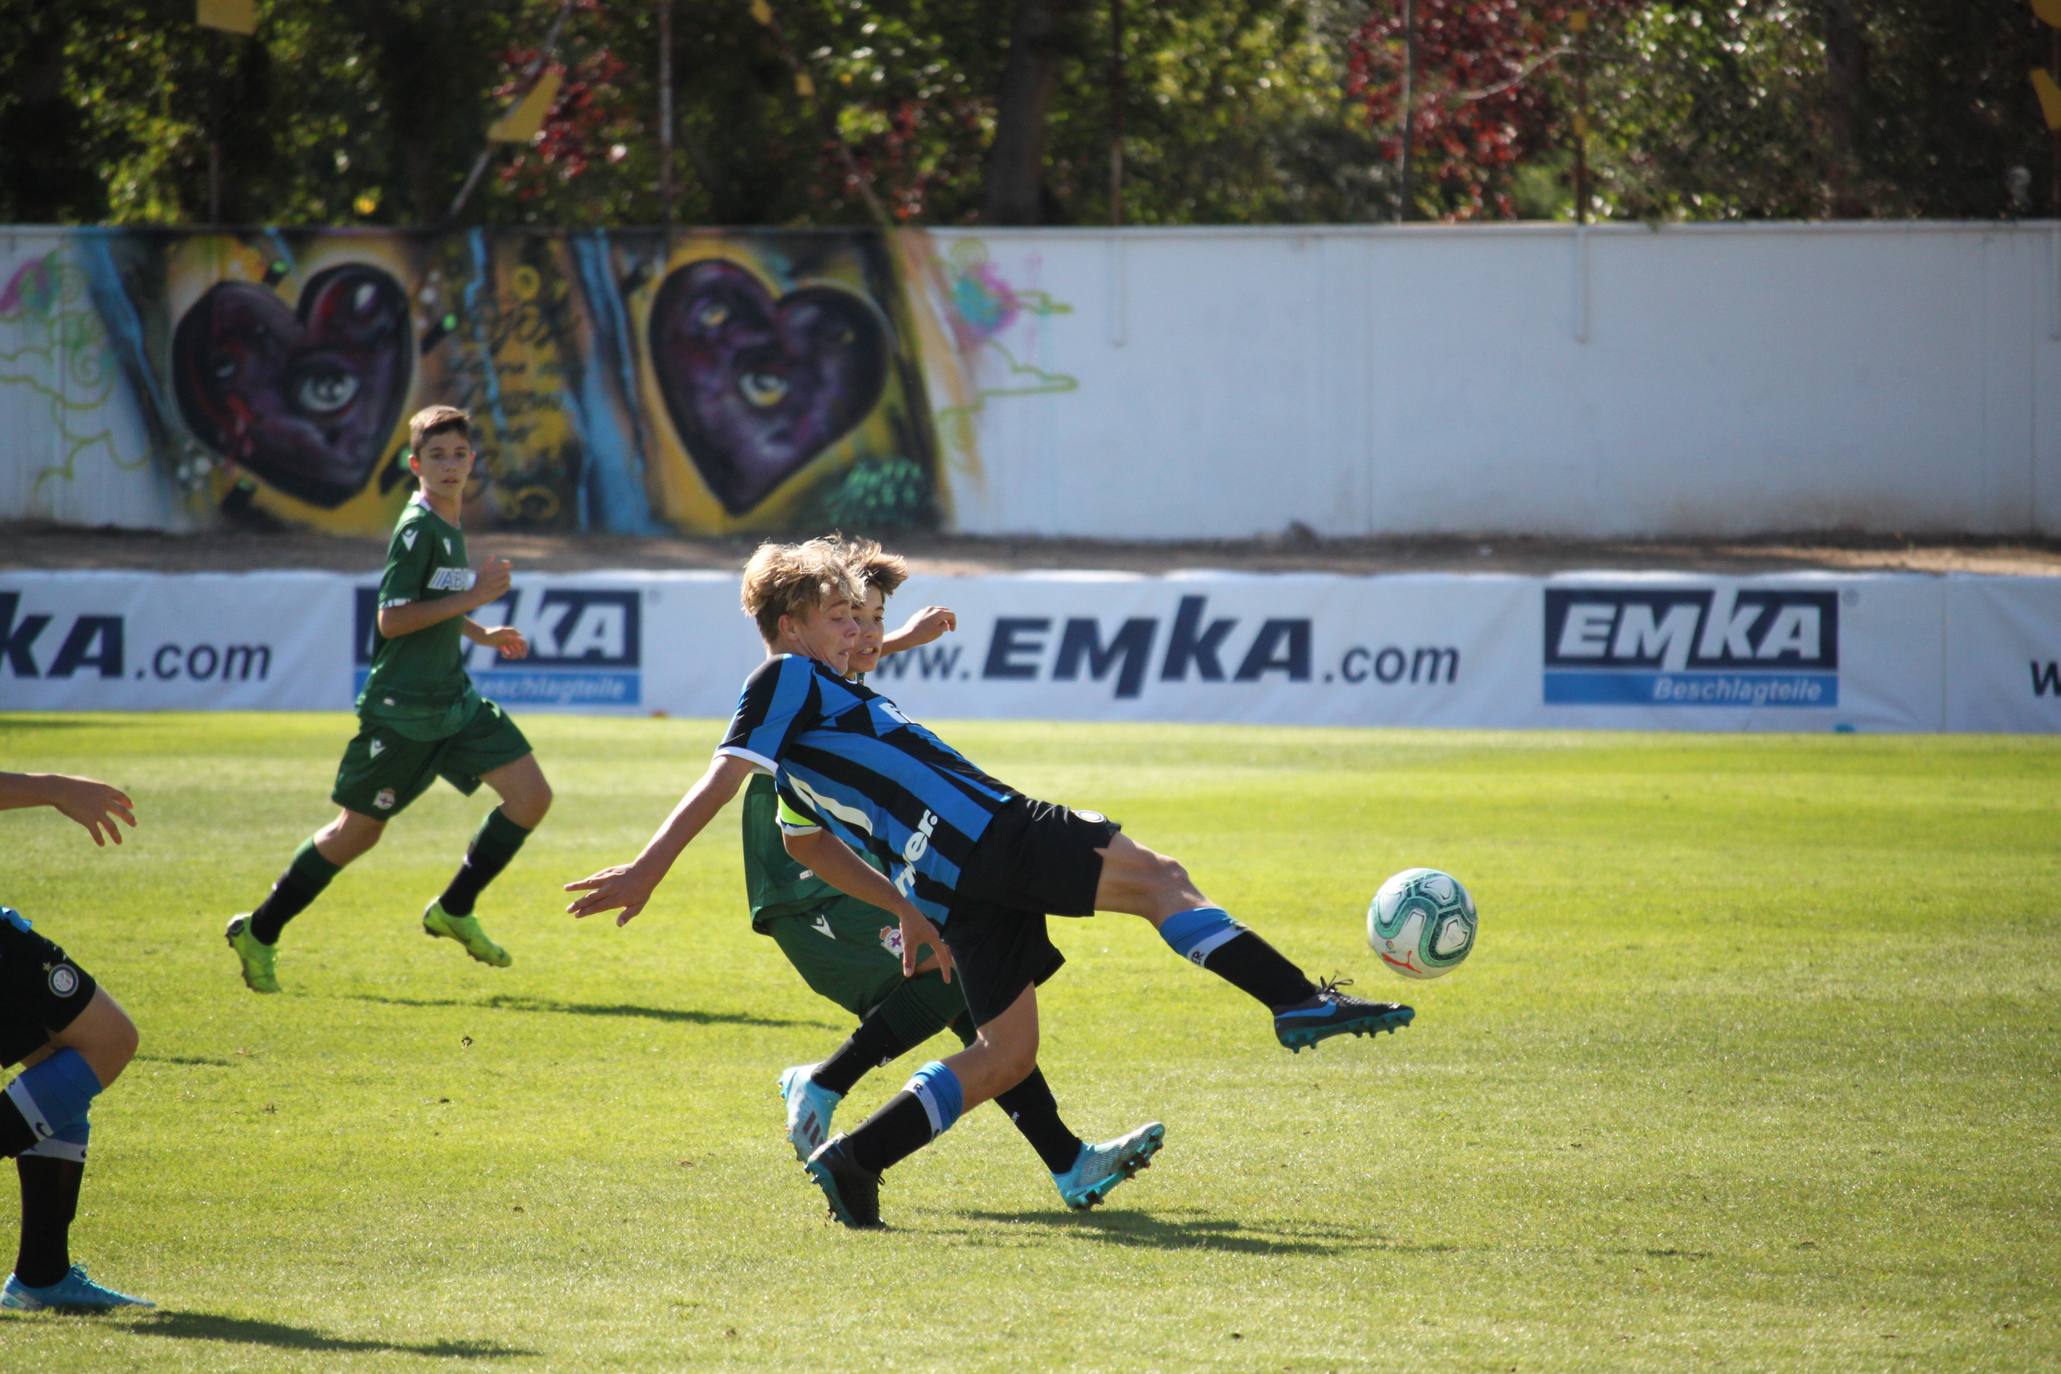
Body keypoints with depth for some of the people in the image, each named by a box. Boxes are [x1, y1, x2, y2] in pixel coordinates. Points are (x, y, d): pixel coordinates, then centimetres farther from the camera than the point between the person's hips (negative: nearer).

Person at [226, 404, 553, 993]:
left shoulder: (448, 525, 12)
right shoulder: (417, 528, -16)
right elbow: (392, 618, -23)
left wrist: (481, 633, 18)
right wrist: (472, 598, -23)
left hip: (454, 701, 8)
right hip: (403, 709, -8)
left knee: (531, 796, -3)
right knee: (358, 830, 0)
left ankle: (453, 911, 10)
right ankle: (258, 932, 15)